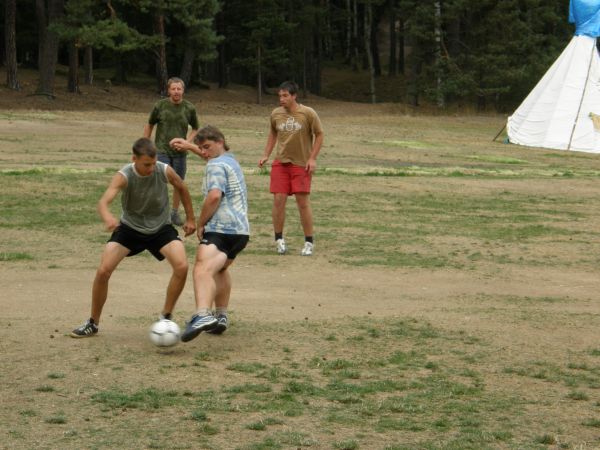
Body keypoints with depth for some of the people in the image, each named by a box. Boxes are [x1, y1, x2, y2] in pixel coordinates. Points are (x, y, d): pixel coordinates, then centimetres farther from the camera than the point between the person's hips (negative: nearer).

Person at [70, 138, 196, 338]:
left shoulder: (165, 171, -20)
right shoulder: (124, 176, -26)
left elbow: (182, 189, 3)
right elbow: (103, 201, -40)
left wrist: (190, 218, 9)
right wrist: (107, 217, -63)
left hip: (161, 228, 1)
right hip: (130, 227, -1)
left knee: (181, 266, -21)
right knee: (103, 271, -13)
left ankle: (166, 318, -1)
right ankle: (93, 323, 8)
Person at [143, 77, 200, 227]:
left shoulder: (189, 108, -2)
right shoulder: (160, 106, -5)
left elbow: (196, 128, 11)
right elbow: (149, 125, 9)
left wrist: (188, 141, -6)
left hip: (180, 152, 2)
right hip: (162, 150, -2)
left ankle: (175, 212, 25)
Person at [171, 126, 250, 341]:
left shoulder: (216, 166, -5)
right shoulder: (230, 161, 24)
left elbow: (214, 196, -20)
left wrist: (200, 223, -9)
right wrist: (190, 146, 55)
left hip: (221, 229, -10)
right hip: (241, 229, 10)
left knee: (203, 269, -29)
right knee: (221, 269, 33)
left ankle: (203, 315, -52)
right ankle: (221, 316, 39)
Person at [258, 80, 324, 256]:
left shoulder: (308, 113, -8)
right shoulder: (276, 114, 3)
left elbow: (319, 134, -1)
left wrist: (312, 158, -8)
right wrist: (266, 155, 11)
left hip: (302, 164, -3)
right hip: (280, 163, 3)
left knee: (303, 202, -3)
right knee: (278, 200, -3)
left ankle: (309, 242, 8)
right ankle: (279, 239, 10)